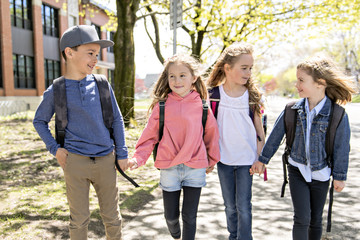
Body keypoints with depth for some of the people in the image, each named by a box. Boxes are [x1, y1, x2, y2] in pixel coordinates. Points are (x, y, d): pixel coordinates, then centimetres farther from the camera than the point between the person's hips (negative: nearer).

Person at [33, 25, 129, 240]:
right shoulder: (56, 91, -2)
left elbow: (117, 120, 7)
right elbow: (40, 121, 13)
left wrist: (122, 154, 7)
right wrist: (54, 148, 1)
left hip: (106, 160, 2)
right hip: (75, 162, -1)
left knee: (112, 216, 13)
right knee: (80, 219, 10)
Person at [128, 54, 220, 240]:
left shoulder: (202, 106, -3)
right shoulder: (162, 106, -4)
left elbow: (211, 133, 8)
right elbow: (150, 135, 0)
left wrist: (212, 160, 17)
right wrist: (138, 158, -11)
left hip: (196, 168, 0)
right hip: (169, 168, 1)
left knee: (189, 216, 9)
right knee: (171, 216, 13)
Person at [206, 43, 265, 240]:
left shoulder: (252, 95, -4)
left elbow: (258, 127, 3)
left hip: (246, 158, -1)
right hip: (223, 158, 1)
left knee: (243, 206, 2)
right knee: (230, 206, 15)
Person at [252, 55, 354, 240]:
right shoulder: (292, 110, -9)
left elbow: (342, 147, -6)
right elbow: (276, 136, 1)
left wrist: (339, 176, 0)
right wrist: (263, 159, 5)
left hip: (320, 174, 0)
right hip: (297, 170, 1)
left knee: (316, 220, 13)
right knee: (302, 218, -4)